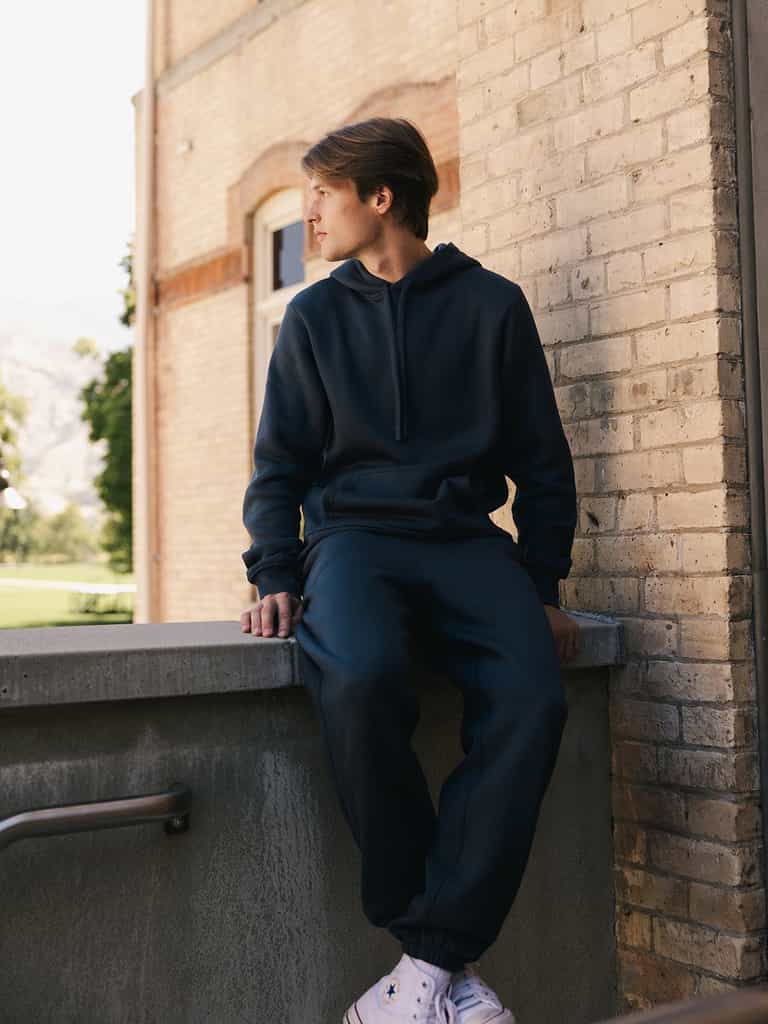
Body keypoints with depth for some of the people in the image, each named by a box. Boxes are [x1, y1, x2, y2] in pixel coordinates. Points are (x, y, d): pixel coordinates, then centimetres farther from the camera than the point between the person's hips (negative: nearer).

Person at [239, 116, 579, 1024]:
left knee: (531, 698, -30)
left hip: (465, 540, 0)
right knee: (360, 678, -33)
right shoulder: (314, 316, 14)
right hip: (352, 534, 0)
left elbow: (543, 464, 11)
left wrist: (542, 589, 2)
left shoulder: (491, 304, 10)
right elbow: (279, 466, 14)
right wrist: (275, 579, -1)